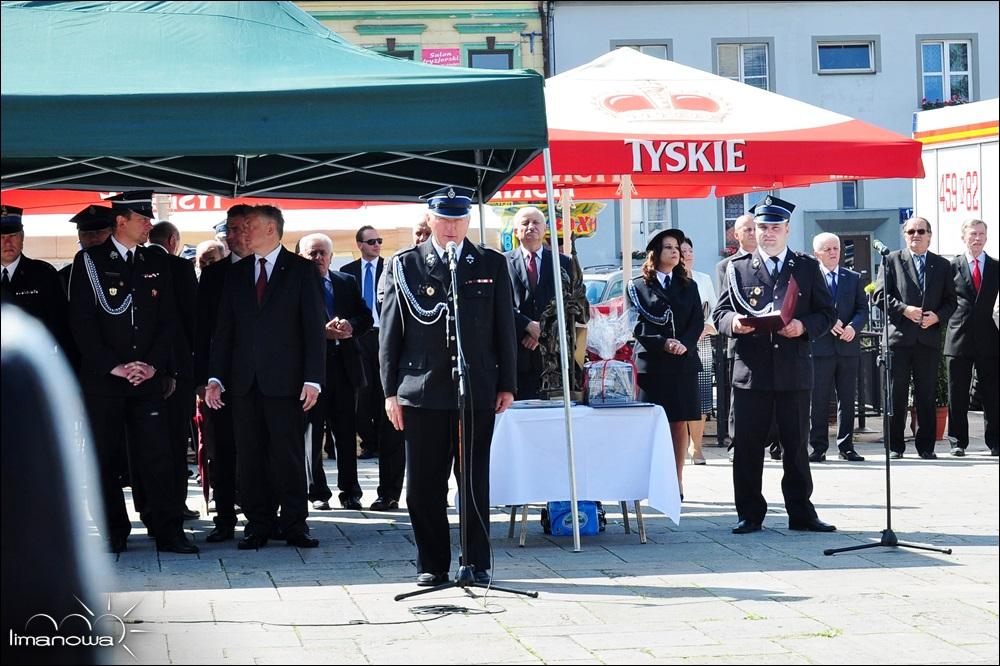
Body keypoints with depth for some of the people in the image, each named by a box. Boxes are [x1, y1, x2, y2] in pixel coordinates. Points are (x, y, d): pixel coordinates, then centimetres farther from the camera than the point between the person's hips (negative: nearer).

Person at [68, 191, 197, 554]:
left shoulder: (157, 263, 11)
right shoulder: (90, 261, 0)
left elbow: (168, 319, 11)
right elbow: (82, 320, -5)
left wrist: (154, 364, -3)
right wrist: (113, 366, -11)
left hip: (147, 376, 2)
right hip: (101, 379, -2)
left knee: (155, 456, -3)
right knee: (106, 459, 2)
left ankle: (168, 532, -2)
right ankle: (114, 533, 10)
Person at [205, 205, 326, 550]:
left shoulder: (300, 270, 2)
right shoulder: (237, 273, 14)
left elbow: (314, 327, -2)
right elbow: (224, 330, 13)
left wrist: (313, 379, -10)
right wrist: (215, 377, 4)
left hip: (284, 379, -4)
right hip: (244, 380, 4)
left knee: (288, 454, -2)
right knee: (250, 456, 3)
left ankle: (294, 524, 5)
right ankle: (258, 524, 9)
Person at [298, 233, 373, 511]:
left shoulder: (347, 282, 13)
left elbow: (366, 317, 11)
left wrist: (351, 326, -9)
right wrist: (322, 332, -21)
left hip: (344, 365, 4)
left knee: (346, 433, 7)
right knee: (312, 433, 3)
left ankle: (350, 492, 13)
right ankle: (317, 493, 10)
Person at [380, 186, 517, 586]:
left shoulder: (491, 265, 8)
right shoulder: (404, 265, 5)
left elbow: (504, 329, 10)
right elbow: (390, 332, 5)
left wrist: (507, 384, 6)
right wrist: (390, 391, 1)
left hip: (477, 390, 0)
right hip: (421, 390, 0)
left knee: (475, 482, 4)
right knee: (424, 486, 3)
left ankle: (477, 564, 13)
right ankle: (432, 565, 12)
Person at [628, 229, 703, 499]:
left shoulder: (688, 286, 15)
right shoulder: (638, 286, 5)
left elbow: (698, 321, 7)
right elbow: (637, 324, -3)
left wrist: (684, 344, -11)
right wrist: (664, 343, -16)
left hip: (684, 362, 3)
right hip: (651, 362, -3)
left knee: (680, 423, 2)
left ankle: (677, 482, 6)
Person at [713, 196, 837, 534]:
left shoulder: (808, 267, 10)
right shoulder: (737, 268, 9)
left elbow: (827, 312, 9)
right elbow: (719, 313, 8)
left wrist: (804, 326, -11)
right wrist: (733, 322, -14)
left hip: (794, 369, 0)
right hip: (751, 369, 0)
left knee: (796, 445, 5)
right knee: (747, 446, 1)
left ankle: (801, 513, 12)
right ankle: (749, 514, 8)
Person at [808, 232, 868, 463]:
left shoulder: (854, 278, 14)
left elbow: (863, 308, 8)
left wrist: (853, 326, -12)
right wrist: (828, 322, -16)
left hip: (848, 347, 3)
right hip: (819, 346, -3)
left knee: (848, 399, 5)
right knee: (819, 400, -1)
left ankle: (846, 446, 11)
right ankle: (818, 447, 4)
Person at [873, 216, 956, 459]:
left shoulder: (942, 265, 13)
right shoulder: (891, 261, 6)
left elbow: (950, 301, 12)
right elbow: (880, 295, -1)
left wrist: (937, 316, -7)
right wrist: (905, 309, -14)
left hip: (929, 338, 2)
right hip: (899, 337, -2)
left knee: (926, 396, 4)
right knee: (896, 396, 0)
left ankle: (926, 446, 10)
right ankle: (895, 446, 7)